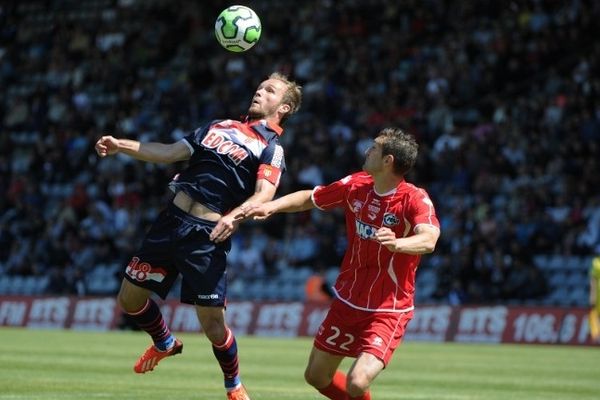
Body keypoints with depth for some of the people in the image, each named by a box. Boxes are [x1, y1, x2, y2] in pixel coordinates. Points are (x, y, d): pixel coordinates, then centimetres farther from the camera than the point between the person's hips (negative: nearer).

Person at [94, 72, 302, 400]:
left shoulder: (271, 148, 2)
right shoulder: (221, 126, 20)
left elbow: (264, 193, -15)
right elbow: (169, 152, 20)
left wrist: (235, 216, -34)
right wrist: (120, 146, 10)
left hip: (208, 235, -6)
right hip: (172, 219, 6)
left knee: (212, 325, -6)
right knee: (129, 299, 10)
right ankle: (165, 343, 39)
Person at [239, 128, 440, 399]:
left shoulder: (415, 199, -20)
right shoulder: (355, 185, -1)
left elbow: (428, 240, -39)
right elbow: (309, 198, 13)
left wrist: (397, 244, -58)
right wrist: (271, 207, -2)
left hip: (388, 311, -7)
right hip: (347, 302, 7)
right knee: (316, 377, 15)